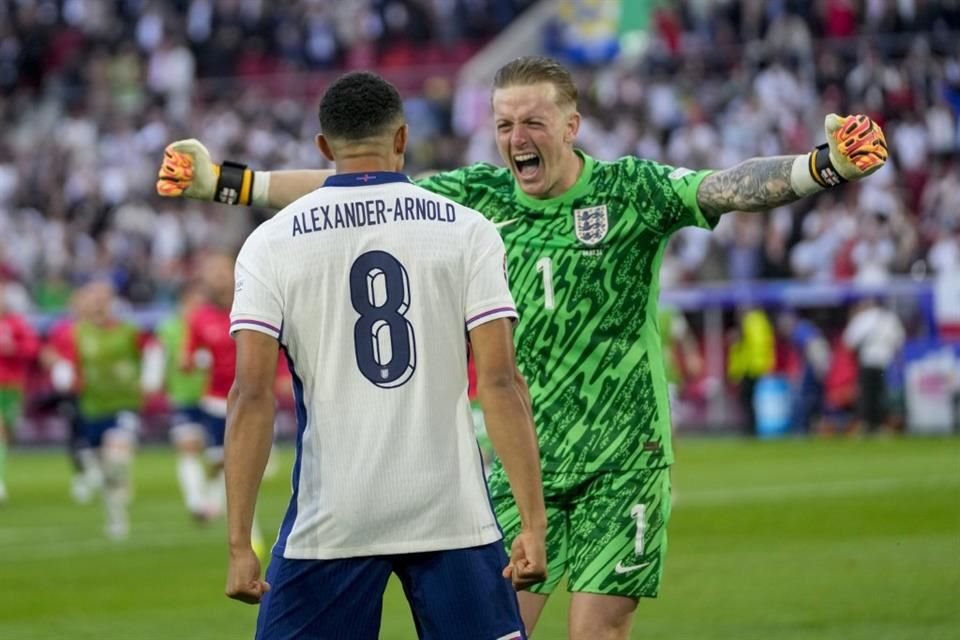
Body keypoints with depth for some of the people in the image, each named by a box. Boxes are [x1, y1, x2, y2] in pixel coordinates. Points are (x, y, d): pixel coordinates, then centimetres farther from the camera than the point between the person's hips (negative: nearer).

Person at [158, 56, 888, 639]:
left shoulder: (631, 191, -8)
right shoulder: (480, 195, 2)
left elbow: (729, 187, -22)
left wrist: (825, 165, -40)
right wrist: (225, 181, 3)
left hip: (622, 461, -3)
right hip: (518, 463, 3)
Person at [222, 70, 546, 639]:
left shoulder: (271, 244, 2)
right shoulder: (466, 230, 2)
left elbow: (252, 396, -5)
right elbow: (500, 382, -5)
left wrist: (240, 545, -4)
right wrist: (534, 523, -4)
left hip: (329, 521, 0)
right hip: (452, 514, 0)